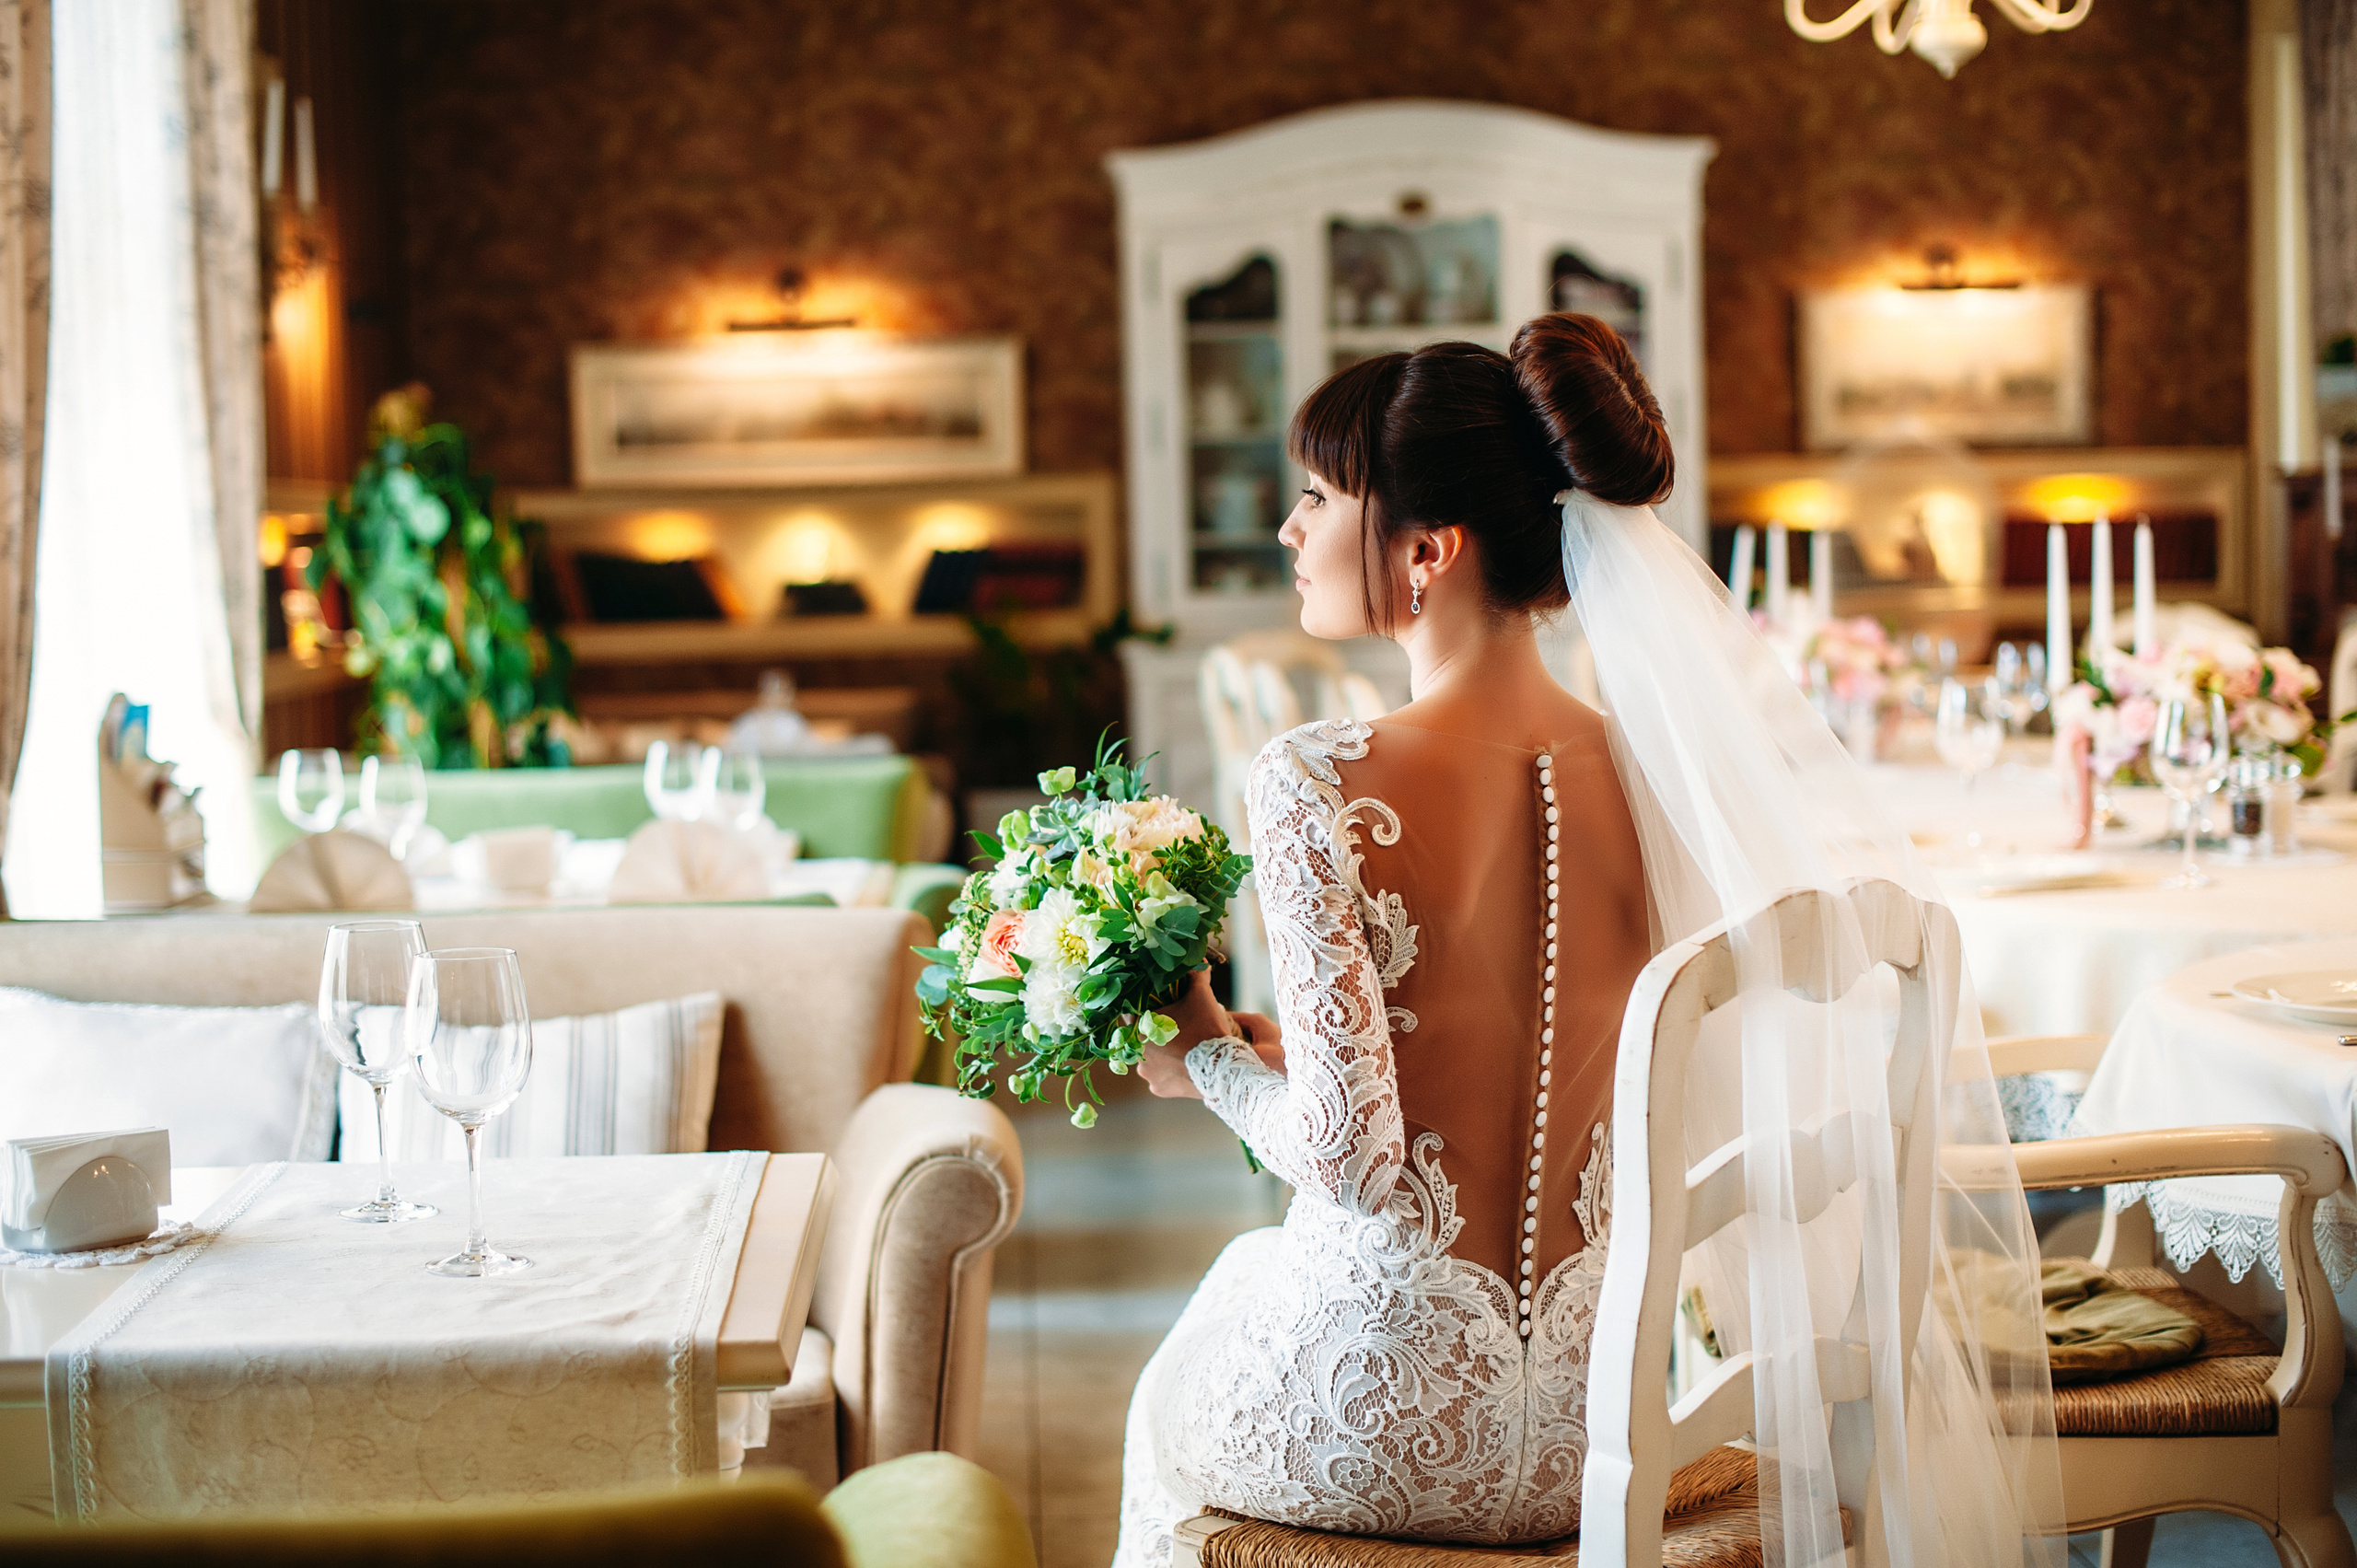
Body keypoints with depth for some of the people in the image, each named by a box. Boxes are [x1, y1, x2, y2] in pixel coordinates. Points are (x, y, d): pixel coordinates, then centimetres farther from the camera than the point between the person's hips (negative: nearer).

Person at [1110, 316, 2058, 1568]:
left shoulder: (1316, 786, -19)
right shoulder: (1655, 771, -3)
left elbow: (1348, 1153, -22)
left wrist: (1208, 1058, 0)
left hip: (1380, 1425, -5)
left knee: (1164, 1406, 31)